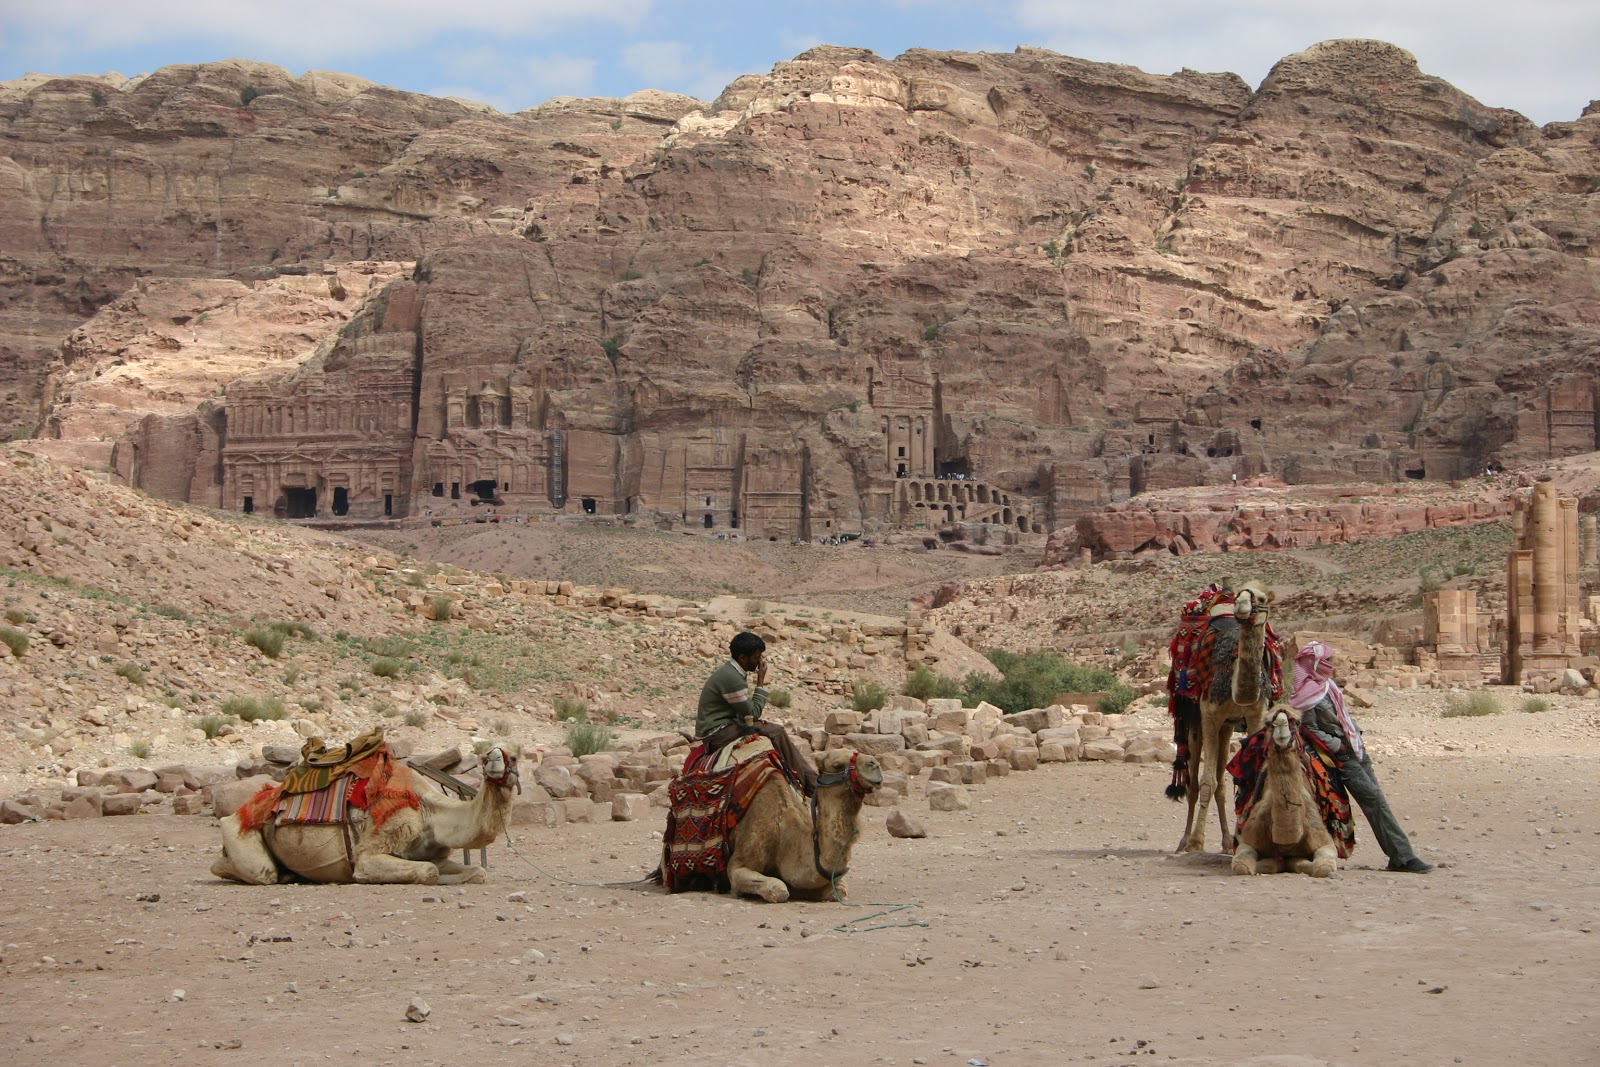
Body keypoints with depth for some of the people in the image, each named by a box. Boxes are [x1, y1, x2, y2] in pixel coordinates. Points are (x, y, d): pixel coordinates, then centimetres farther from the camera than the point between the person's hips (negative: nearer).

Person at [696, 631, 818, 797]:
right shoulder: (730, 677, -21)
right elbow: (752, 713, -17)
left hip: (726, 724, 10)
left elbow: (747, 711, 12)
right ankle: (811, 785, -12)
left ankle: (811, 780, 0)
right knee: (776, 734, -18)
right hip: (716, 733, -10)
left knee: (777, 732, 3)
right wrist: (760, 682, -12)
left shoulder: (735, 672, 10)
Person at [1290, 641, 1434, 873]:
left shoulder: (1328, 684, 10)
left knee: (1376, 800, 7)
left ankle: (1402, 856, 8)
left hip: (1355, 749, 9)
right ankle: (1402, 856, -12)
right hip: (1343, 756, -9)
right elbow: (1310, 728, -16)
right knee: (1374, 799, -12)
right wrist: (1336, 745, -14)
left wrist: (1356, 734, 11)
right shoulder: (1311, 693, -16)